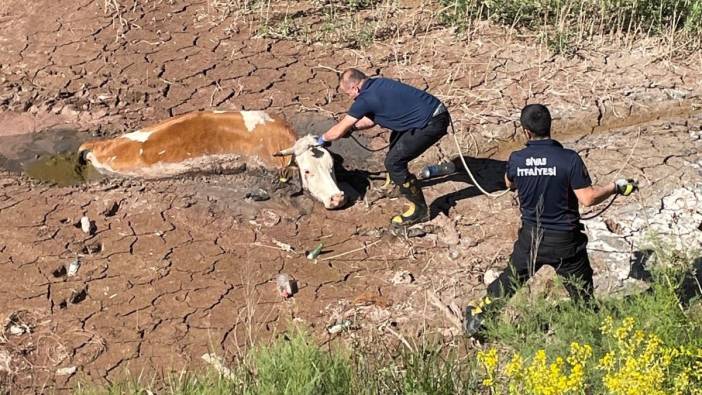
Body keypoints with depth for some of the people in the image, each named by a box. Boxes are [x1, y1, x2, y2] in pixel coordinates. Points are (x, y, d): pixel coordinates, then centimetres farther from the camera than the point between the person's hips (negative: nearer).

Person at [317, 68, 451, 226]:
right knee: (397, 139, 29)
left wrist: (322, 138, 13)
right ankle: (394, 182, 47)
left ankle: (419, 210, 1)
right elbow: (371, 120, 27)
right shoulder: (377, 84, 12)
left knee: (393, 162, -6)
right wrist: (350, 128, 27)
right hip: (436, 111, 10)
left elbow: (338, 132, -5)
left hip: (432, 123, -10)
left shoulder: (366, 99, -14)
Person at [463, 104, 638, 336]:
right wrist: (616, 187, -4)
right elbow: (588, 198, -18)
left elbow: (510, 184, 12)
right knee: (582, 291, 12)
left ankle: (477, 314, 33)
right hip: (565, 240, -3)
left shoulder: (516, 160, -10)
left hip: (531, 238, 3)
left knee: (512, 277, 25)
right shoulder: (569, 160, -20)